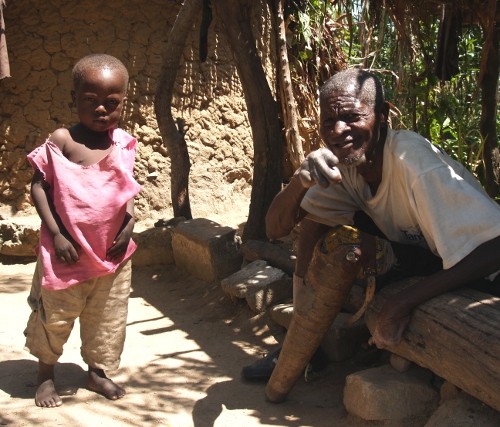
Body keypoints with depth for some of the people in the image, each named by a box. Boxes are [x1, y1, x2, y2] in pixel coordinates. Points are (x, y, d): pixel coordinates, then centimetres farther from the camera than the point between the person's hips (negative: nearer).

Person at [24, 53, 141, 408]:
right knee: (55, 314, 10)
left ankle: (97, 372, 35)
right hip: (68, 249, -4)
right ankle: (46, 375, 32)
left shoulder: (123, 143, 1)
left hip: (113, 250, 4)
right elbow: (39, 185, -11)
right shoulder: (62, 140, -13)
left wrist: (129, 223, -4)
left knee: (107, 316, 15)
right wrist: (56, 234, -15)